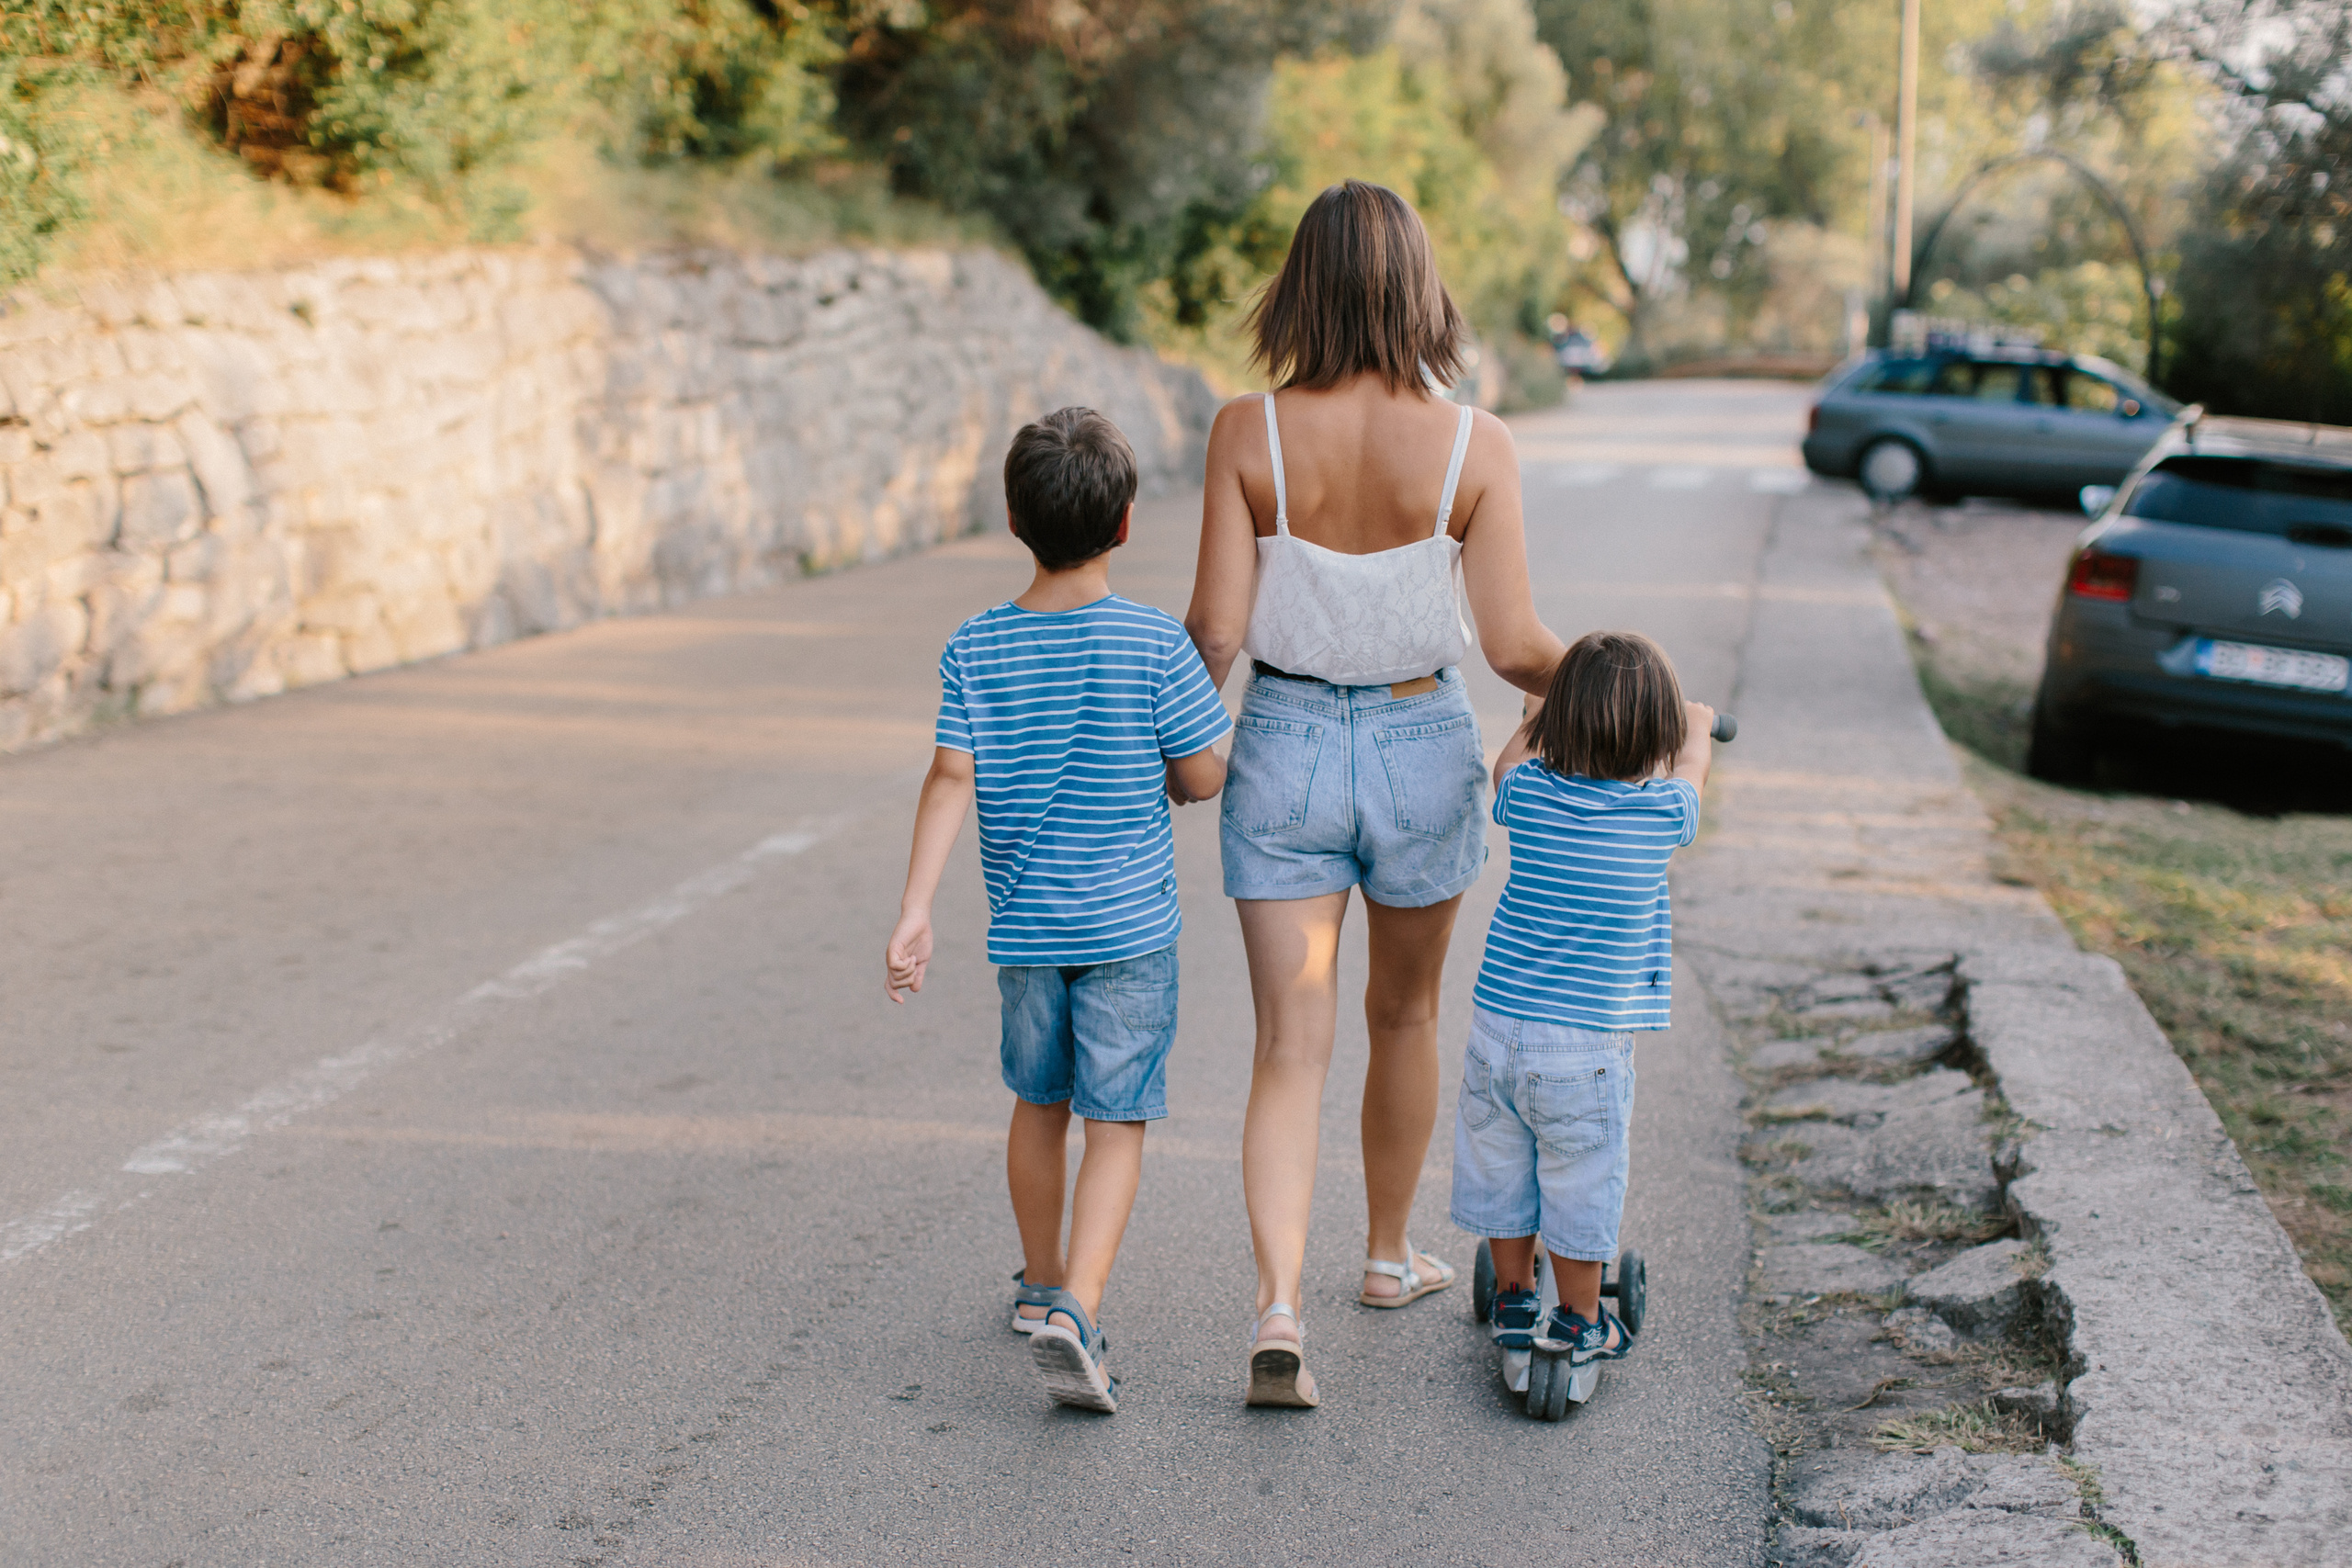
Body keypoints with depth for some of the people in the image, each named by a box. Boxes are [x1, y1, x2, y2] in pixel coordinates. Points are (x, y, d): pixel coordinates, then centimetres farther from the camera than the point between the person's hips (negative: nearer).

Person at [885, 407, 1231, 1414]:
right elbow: (1202, 778, -5)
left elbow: (951, 779, -10)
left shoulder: (976, 649, -3)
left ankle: (1041, 1282, 37)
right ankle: (1074, 1312, -13)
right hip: (1129, 924, -3)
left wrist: (914, 911, -11)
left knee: (1040, 1101, 21)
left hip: (1025, 922, 4)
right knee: (1119, 1120, 1)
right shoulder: (1153, 642, -10)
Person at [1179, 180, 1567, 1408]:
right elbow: (1514, 646, -11)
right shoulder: (1474, 447, -13)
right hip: (1421, 751, 0)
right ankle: (1389, 1254, 40)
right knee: (1404, 1014, 23)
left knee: (1291, 1048, 3)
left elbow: (1215, 629, -11)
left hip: (1284, 750, 0)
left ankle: (1277, 1311, -11)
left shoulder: (1248, 433, -12)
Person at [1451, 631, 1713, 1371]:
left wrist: (1540, 718, 41)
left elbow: (1507, 762, 22)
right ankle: (1577, 1324, 24)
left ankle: (1514, 1300, 35)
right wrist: (1698, 721, 37)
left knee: (1500, 1167, 19)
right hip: (1589, 1043, -3)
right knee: (1581, 1183, 11)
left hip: (1497, 1028, 3)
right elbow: (1690, 759, 16)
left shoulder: (1530, 793, -4)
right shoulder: (1663, 812, -9)